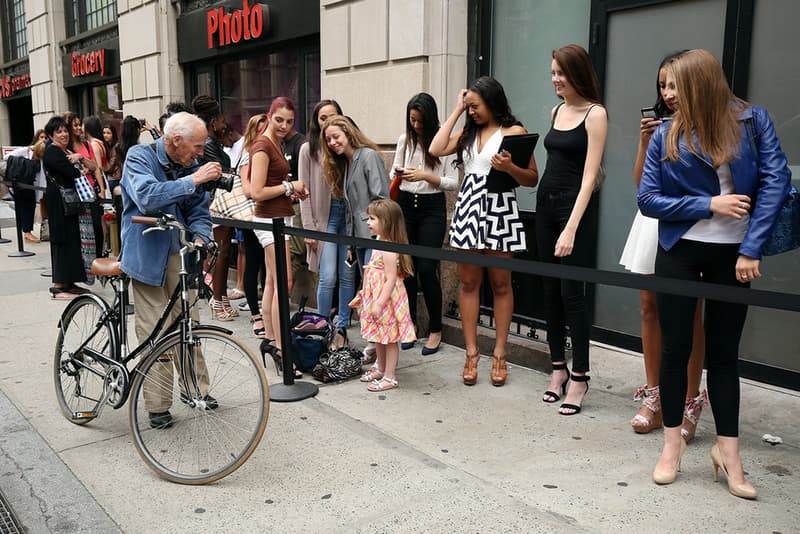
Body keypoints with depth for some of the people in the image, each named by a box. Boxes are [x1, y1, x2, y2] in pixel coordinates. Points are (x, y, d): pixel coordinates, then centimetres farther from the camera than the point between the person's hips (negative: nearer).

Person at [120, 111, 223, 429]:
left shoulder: (190, 166, 4)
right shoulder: (139, 157, -10)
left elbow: (199, 213, 8)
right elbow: (147, 198, -28)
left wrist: (200, 238, -12)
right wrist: (193, 180, -29)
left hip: (179, 252, 5)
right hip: (147, 253, -4)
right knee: (154, 333, -3)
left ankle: (197, 388, 24)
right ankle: (158, 405, 8)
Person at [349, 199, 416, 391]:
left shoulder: (389, 249, -23)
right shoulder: (379, 242, 7)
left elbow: (390, 280, -24)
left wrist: (379, 303, -25)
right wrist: (364, 296, 21)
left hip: (386, 299, -9)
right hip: (375, 297, 9)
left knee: (389, 338, 3)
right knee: (378, 337, 21)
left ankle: (389, 377, 13)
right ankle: (380, 368, 37)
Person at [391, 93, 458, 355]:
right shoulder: (404, 140, 7)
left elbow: (453, 183, -7)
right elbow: (393, 172, 15)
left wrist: (425, 175, -18)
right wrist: (397, 175, -7)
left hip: (432, 208, -4)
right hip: (405, 205, 4)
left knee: (427, 268, -8)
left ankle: (435, 330, 7)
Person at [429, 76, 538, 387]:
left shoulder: (514, 131, 0)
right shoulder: (468, 132, 16)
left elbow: (532, 178, -2)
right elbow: (436, 150, 1)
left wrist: (509, 168, -23)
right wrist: (456, 110, 7)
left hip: (499, 210, -5)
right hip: (468, 208, 5)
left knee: (500, 283, 4)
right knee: (468, 282, 4)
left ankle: (499, 354, 12)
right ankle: (471, 353, 11)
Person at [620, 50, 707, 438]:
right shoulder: (657, 124, 13)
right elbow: (640, 181, 10)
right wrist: (644, 142, -3)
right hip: (653, 219, 5)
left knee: (688, 314, -2)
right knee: (650, 307, 7)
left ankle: (690, 403, 10)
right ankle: (653, 397, 18)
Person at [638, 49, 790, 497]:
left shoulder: (753, 121, -5)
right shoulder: (667, 134, -2)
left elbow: (776, 180, -11)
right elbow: (649, 199, -4)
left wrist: (752, 249, -17)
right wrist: (709, 204, -14)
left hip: (734, 253, -1)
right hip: (680, 252, 1)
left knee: (724, 352, 8)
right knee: (675, 348, 6)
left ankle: (728, 451, 18)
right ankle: (673, 442, 21)